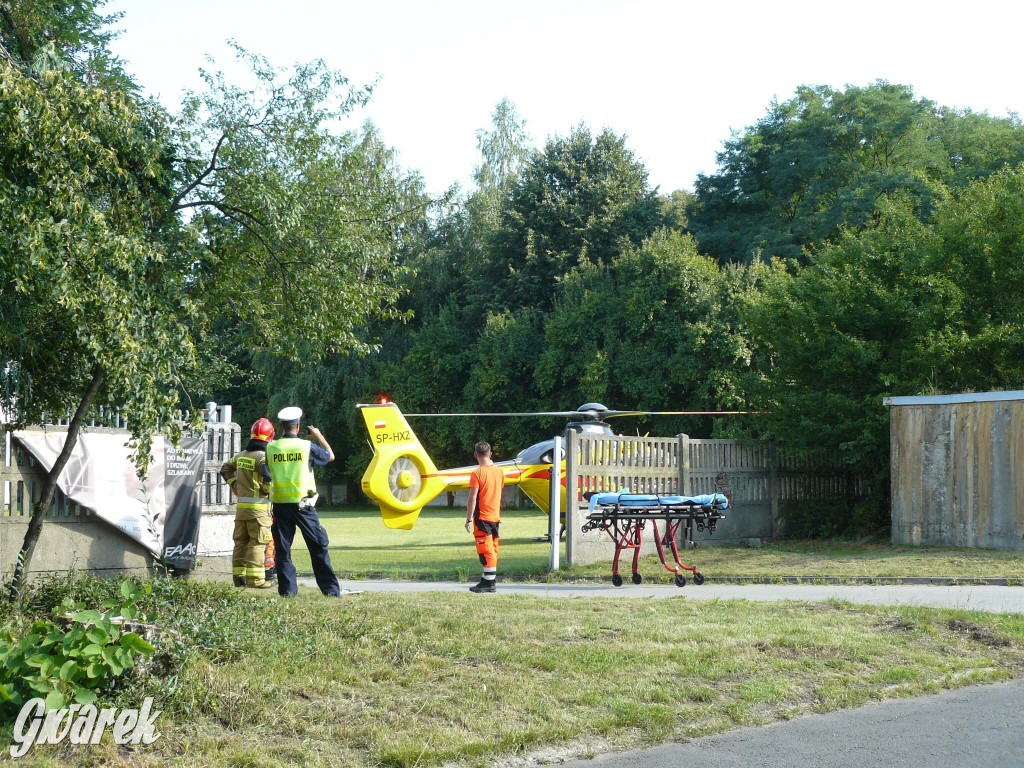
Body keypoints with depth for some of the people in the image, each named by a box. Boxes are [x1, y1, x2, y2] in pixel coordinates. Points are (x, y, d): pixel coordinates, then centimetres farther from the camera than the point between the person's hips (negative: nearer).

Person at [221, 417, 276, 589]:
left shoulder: (241, 456, 11)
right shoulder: (263, 457, -12)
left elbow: (225, 468, 25)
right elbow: (268, 479, -24)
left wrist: (234, 485, 22)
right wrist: (269, 491, -5)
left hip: (241, 505, 7)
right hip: (258, 506, -7)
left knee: (241, 541, 13)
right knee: (257, 542, -4)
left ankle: (239, 575, 17)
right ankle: (255, 579, -5)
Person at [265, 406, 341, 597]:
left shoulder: (271, 448, 0)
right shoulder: (307, 447, -5)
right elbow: (330, 456, 11)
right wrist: (319, 436, 25)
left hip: (280, 504, 2)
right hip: (302, 504, -2)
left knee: (282, 549, 9)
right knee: (318, 547, 4)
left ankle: (287, 589, 5)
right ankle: (330, 588, 4)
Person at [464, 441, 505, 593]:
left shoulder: (477, 473, -14)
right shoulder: (499, 472, 6)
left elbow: (473, 498, -16)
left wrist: (469, 519, -12)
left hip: (482, 517, -7)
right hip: (495, 517, 7)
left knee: (486, 551, -6)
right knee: (492, 550, 12)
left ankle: (489, 583, -7)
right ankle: (488, 580, 18)